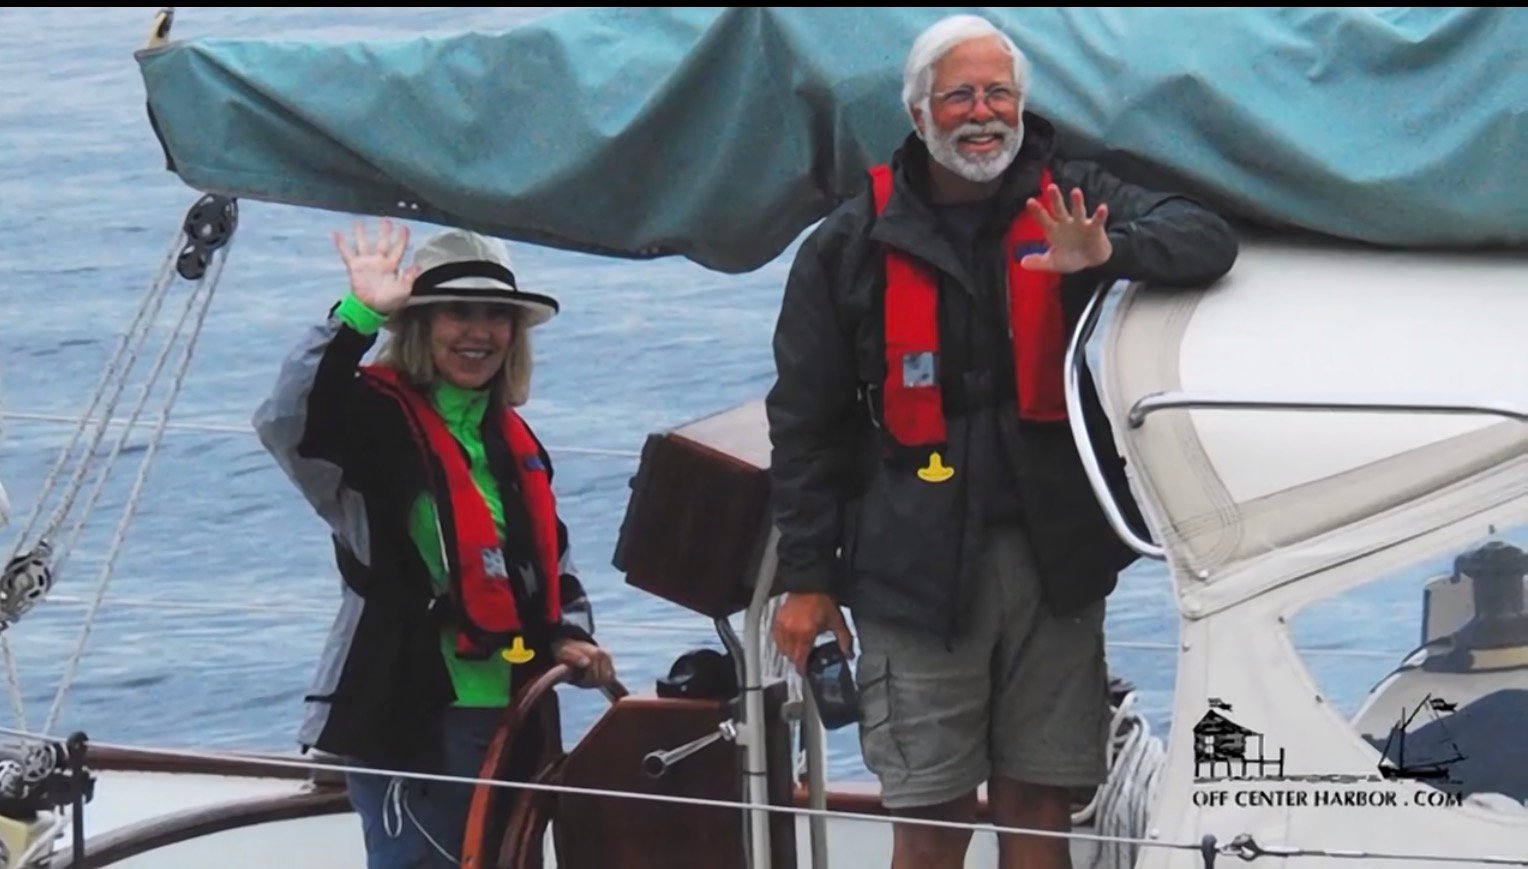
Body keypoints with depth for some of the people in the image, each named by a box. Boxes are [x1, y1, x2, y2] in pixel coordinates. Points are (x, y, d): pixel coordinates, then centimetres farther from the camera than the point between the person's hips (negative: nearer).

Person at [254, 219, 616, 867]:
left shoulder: (513, 443, 18)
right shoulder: (374, 420, -8)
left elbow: (549, 561, 29)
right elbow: (289, 423, -30)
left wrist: (566, 637, 11)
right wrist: (359, 318, -36)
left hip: (508, 717, 9)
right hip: (409, 718, -9)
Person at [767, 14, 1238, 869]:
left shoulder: (1072, 203, 8)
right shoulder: (853, 245, 5)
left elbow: (1207, 240, -3)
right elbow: (804, 421, 7)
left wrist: (1106, 253, -24)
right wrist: (806, 577, 1)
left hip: (1054, 560, 2)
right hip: (914, 565, -2)